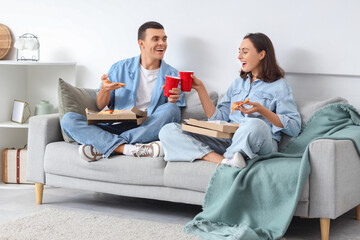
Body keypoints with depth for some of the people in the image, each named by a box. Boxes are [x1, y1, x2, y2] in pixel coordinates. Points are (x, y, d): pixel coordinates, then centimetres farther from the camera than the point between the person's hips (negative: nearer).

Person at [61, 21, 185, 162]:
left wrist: (173, 101, -15)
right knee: (68, 119, -19)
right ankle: (129, 148, -39)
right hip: (116, 127, 1)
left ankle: (103, 147, -32)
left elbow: (174, 113, 8)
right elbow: (100, 106, 12)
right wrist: (105, 89, -10)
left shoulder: (172, 75, 11)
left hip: (147, 130, -1)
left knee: (171, 110, -31)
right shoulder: (120, 68, 12)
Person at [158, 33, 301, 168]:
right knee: (168, 131, -13)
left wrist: (261, 110, -13)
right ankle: (226, 161, -32)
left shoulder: (278, 86, 8)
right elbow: (218, 118, 17)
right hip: (227, 141, 6)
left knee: (255, 125, -44)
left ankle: (228, 159, -16)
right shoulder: (238, 83, 26)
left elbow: (294, 127, -3)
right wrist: (200, 89, 12)